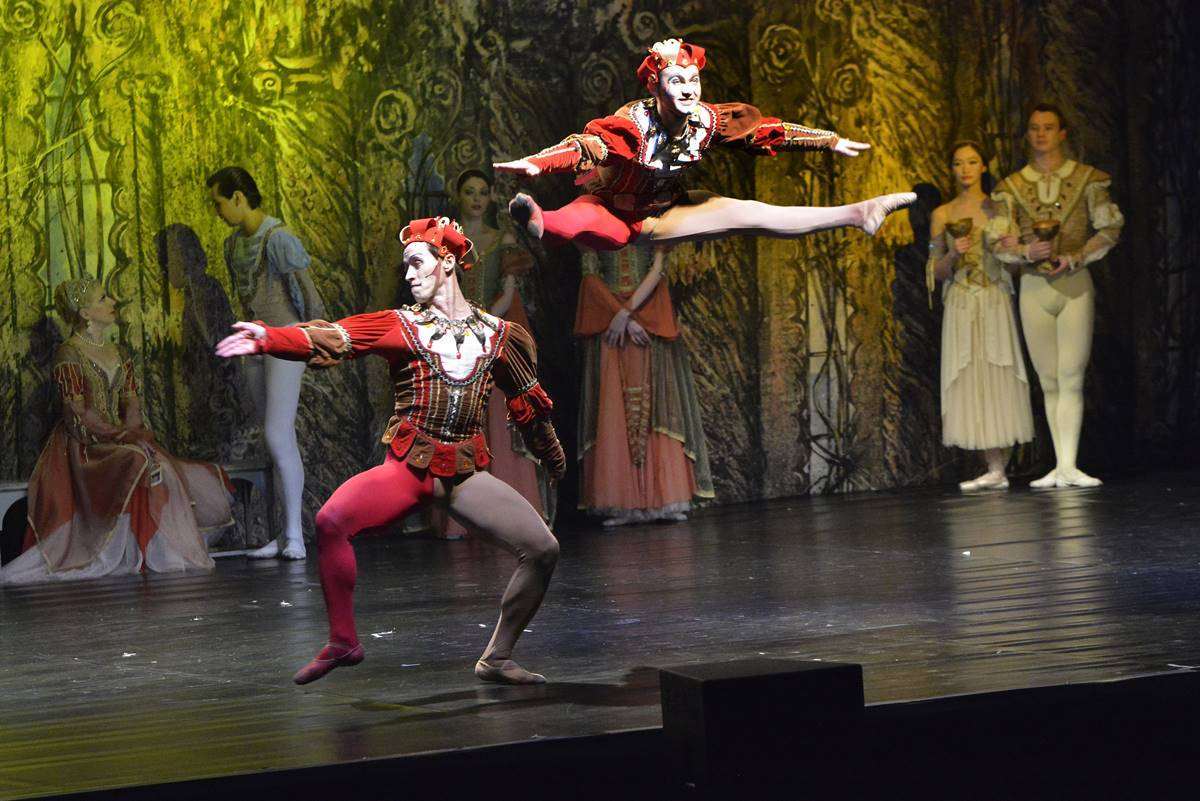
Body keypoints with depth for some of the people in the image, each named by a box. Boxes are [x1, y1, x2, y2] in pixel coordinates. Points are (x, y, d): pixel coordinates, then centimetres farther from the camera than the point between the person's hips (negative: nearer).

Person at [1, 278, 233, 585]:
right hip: (81, 448, -7)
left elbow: (132, 403, 8)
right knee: (141, 465, -31)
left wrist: (133, 431, -13)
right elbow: (78, 411, -14)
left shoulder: (119, 355, 16)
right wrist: (120, 435, -19)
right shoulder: (68, 354, -6)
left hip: (116, 441, 7)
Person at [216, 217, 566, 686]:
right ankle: (342, 643, -9)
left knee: (543, 549, -12)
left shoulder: (500, 336, 9)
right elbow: (331, 340, -12)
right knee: (331, 520, -26)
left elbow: (530, 406, 22)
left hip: (466, 475, 2)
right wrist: (268, 339, -28)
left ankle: (496, 659, 6)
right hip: (406, 470, -2)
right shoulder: (401, 327, 3)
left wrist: (555, 462, 33)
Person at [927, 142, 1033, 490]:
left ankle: (999, 468, -5)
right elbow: (935, 272, 7)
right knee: (972, 382, -5)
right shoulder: (942, 215, 9)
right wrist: (953, 255, -10)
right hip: (961, 308, 1)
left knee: (1000, 380, -7)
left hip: (997, 304, -1)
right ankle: (995, 469, -2)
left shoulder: (1000, 208, 8)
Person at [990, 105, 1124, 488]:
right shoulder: (1011, 187, 9)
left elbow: (1109, 229, 1)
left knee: (1071, 377, -9)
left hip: (1076, 284, -2)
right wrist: (1028, 251, -16)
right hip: (1033, 288, 2)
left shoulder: (1087, 179, 4)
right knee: (1049, 381, 3)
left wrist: (1076, 258, -13)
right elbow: (1000, 244, 6)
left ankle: (1069, 465, -12)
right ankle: (1061, 467, 5)